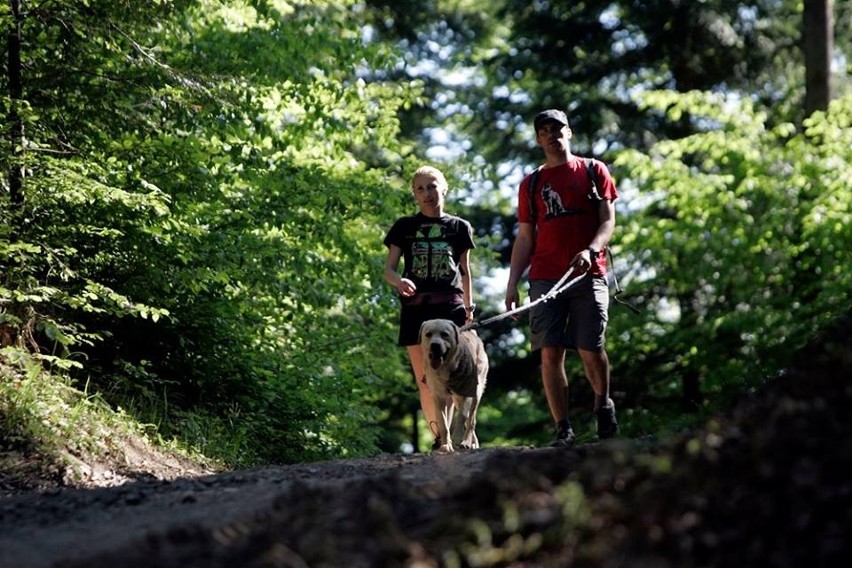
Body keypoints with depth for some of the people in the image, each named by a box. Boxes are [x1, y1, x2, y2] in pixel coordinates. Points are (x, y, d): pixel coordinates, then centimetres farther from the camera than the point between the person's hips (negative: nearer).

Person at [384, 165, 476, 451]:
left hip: (450, 306, -1)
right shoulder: (405, 227, 11)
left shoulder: (459, 227, 13)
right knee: (424, 379, -1)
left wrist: (468, 307, 12)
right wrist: (399, 281, -15)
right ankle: (439, 436, 3)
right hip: (416, 308, 1)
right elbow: (388, 269, 7)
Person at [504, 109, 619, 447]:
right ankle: (563, 429, -3)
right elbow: (525, 238, 16)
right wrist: (512, 284, 8)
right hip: (545, 278, 2)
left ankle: (603, 404, 20)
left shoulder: (594, 172, 11)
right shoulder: (531, 184, 17)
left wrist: (591, 249, -15)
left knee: (591, 349, -9)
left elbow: (608, 221, 5)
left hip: (588, 274, -2)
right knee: (551, 353, -6)